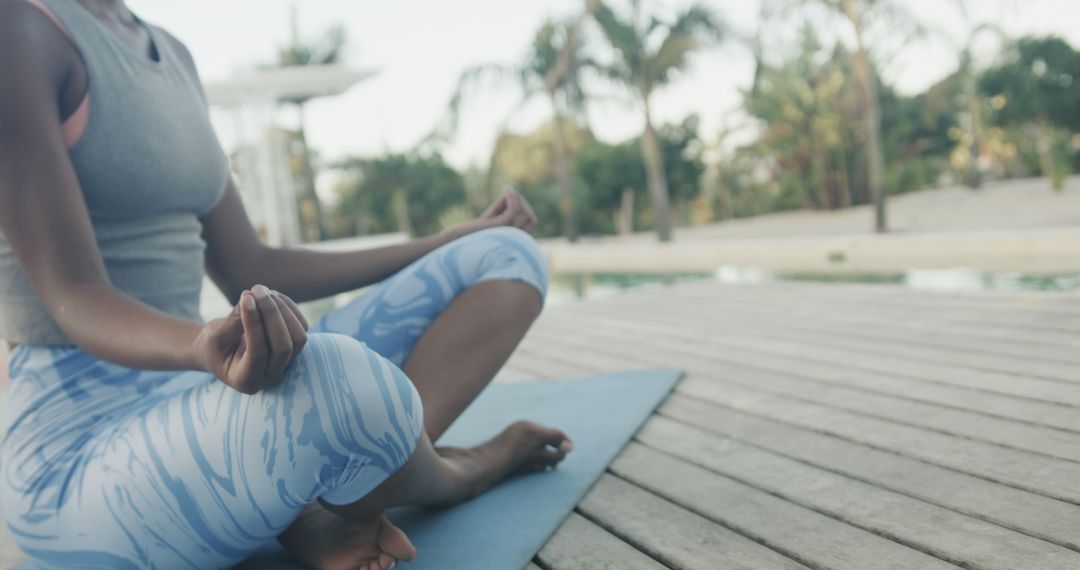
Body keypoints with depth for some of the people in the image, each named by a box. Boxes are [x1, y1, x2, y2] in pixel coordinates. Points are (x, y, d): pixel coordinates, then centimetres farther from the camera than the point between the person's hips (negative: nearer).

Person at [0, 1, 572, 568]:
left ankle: (319, 515, -15)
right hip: (84, 451, -8)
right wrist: (202, 347, -40)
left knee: (509, 257, 3)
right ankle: (455, 475, -5)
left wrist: (454, 242, 19)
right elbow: (75, 298, -17)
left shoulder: (171, 55, 13)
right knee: (335, 378, -41)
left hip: (212, 400, 8)